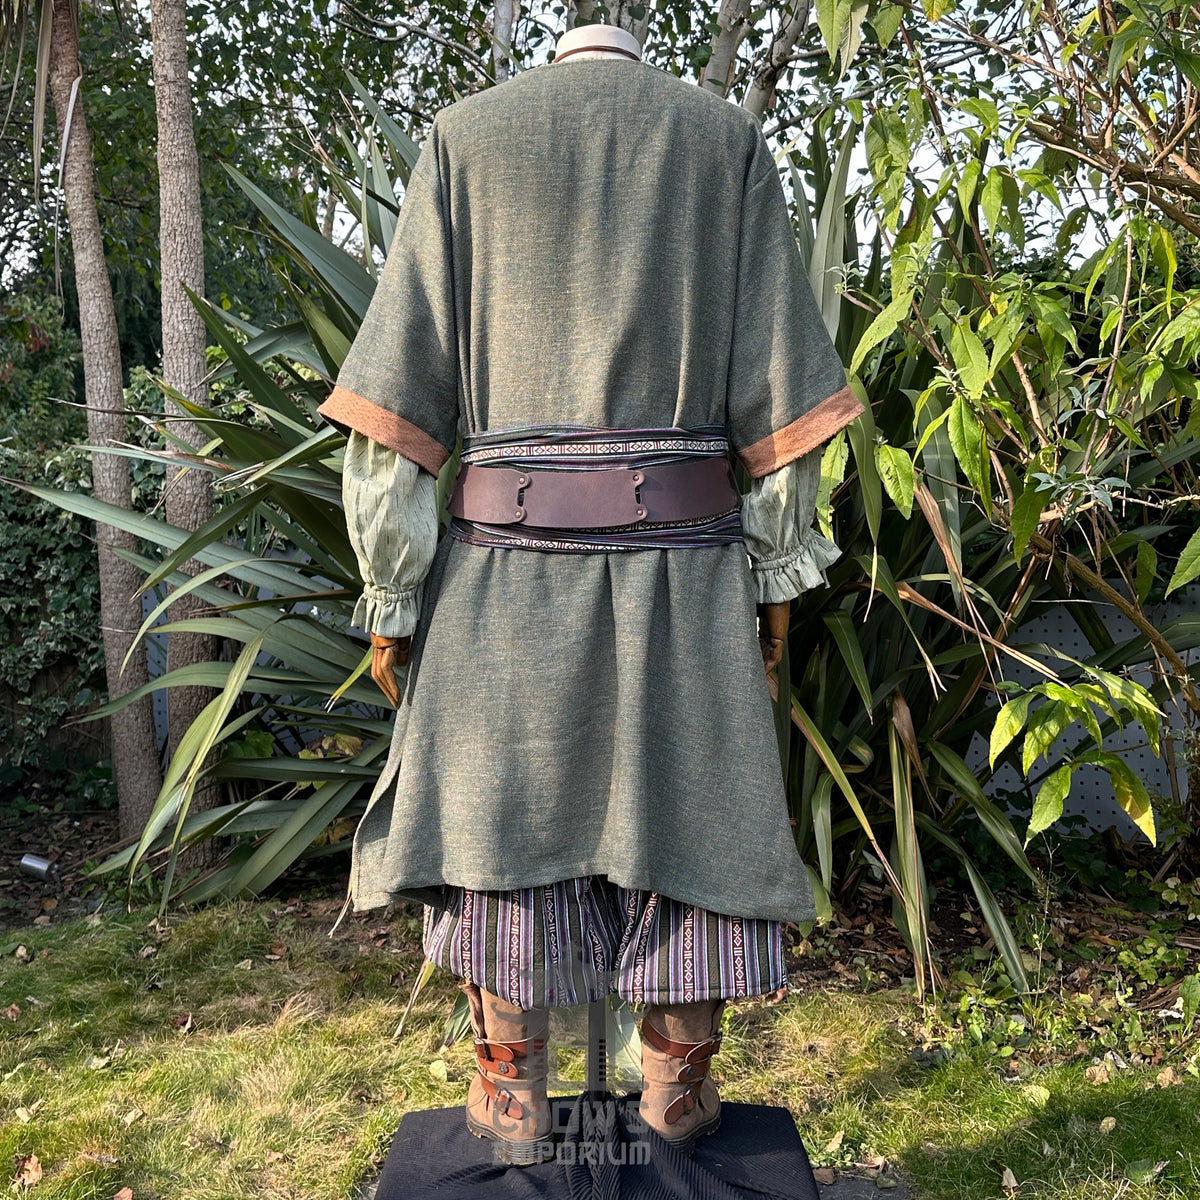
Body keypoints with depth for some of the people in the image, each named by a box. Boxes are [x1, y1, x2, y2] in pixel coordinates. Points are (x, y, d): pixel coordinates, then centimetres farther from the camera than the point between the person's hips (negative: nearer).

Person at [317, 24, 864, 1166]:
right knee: (682, 796, 10)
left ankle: (512, 1094, 19)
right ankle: (678, 1084, 22)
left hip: (507, 546, 0)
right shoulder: (728, 136, 12)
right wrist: (777, 570, 9)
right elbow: (778, 383, 4)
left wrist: (389, 592, 1)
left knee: (499, 799, 10)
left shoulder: (466, 134, 9)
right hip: (682, 546, 1)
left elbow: (402, 378, -1)